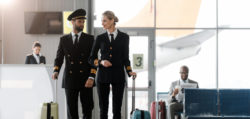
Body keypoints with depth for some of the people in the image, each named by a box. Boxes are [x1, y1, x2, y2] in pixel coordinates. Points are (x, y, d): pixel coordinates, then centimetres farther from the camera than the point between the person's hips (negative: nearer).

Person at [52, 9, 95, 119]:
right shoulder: (64, 39, 9)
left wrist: (91, 77, -12)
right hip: (70, 80, 1)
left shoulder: (89, 39, 5)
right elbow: (59, 58, 9)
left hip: (86, 80, -1)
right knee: (71, 110, 1)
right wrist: (56, 71, -11)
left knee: (87, 109, 1)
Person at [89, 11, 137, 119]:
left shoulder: (124, 37, 4)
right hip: (103, 75, 1)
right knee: (103, 108, 3)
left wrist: (129, 71, -8)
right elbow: (91, 59, 8)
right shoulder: (100, 38, 6)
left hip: (118, 76, -1)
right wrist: (101, 62, -11)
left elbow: (125, 58, 8)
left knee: (117, 109, 0)